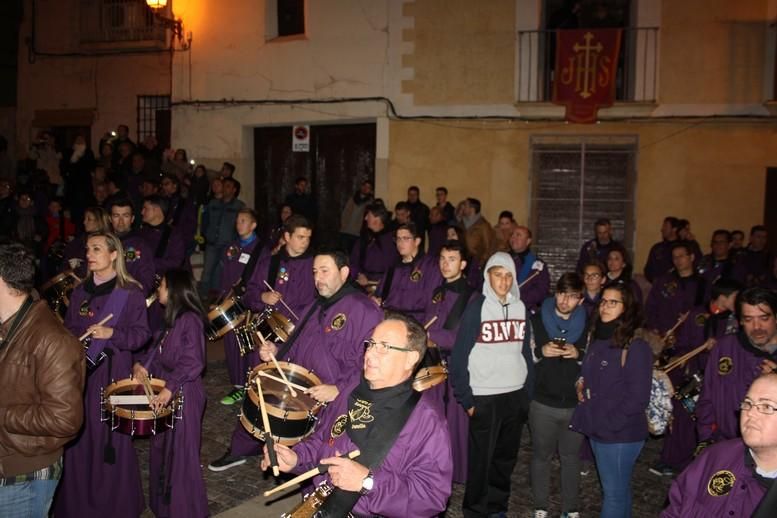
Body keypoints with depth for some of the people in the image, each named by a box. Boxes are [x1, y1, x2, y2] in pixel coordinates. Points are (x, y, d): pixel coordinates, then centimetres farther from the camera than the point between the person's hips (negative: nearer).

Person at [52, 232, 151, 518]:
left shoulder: (130, 292, -5)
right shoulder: (80, 292, 11)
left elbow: (142, 333, -7)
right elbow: (68, 329, 18)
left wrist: (111, 333, -21)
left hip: (113, 372, -5)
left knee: (111, 436, 0)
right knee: (79, 435, 6)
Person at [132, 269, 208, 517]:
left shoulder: (190, 319, -19)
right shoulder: (171, 318, 10)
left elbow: (193, 363, -24)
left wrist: (170, 388, -28)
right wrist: (146, 367, 2)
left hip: (184, 396, -10)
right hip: (166, 393, 10)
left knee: (181, 454, 2)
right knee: (162, 450, 19)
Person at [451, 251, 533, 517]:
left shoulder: (520, 307, 6)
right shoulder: (477, 307, -7)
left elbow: (526, 351, 11)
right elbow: (459, 355, -7)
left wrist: (528, 391, 8)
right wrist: (465, 398, -9)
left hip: (515, 395, 4)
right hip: (484, 397, -4)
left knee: (506, 457, 14)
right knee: (481, 459, 5)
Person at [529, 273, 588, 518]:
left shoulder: (589, 325, 0)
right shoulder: (537, 320, -2)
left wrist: (579, 354, -17)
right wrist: (541, 351, -20)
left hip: (576, 403, 1)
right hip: (543, 402, 0)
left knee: (571, 456, 14)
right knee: (541, 455, 12)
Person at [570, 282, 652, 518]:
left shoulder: (636, 347, -16)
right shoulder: (597, 339, 8)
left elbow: (638, 398, -18)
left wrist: (609, 424, -17)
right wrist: (581, 384, 3)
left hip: (620, 434, -7)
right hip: (597, 430, 7)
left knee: (614, 492, 4)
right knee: (618, 488, 21)